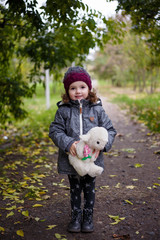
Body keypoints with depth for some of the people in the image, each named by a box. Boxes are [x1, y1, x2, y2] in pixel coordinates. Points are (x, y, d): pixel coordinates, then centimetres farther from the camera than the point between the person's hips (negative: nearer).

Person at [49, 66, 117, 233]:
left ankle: (88, 217, 36)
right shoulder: (63, 110, -7)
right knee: (75, 190, 18)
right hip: (71, 159, 0)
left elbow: (110, 130, -1)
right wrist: (68, 143, -23)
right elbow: (55, 131, -7)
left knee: (89, 189, 17)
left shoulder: (97, 109, -5)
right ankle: (75, 217, 37)